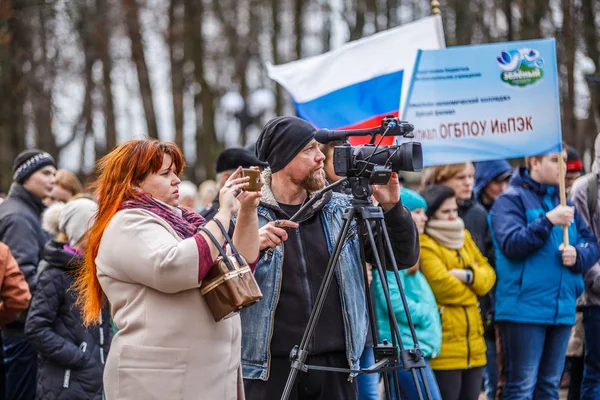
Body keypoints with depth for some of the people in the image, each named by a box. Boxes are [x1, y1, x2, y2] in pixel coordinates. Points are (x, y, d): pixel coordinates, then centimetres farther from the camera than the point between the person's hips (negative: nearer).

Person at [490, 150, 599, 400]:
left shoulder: (562, 201, 16)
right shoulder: (511, 199, -4)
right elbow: (510, 244, -17)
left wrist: (578, 254, -9)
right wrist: (549, 221, -22)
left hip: (562, 308, 7)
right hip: (524, 310, -7)